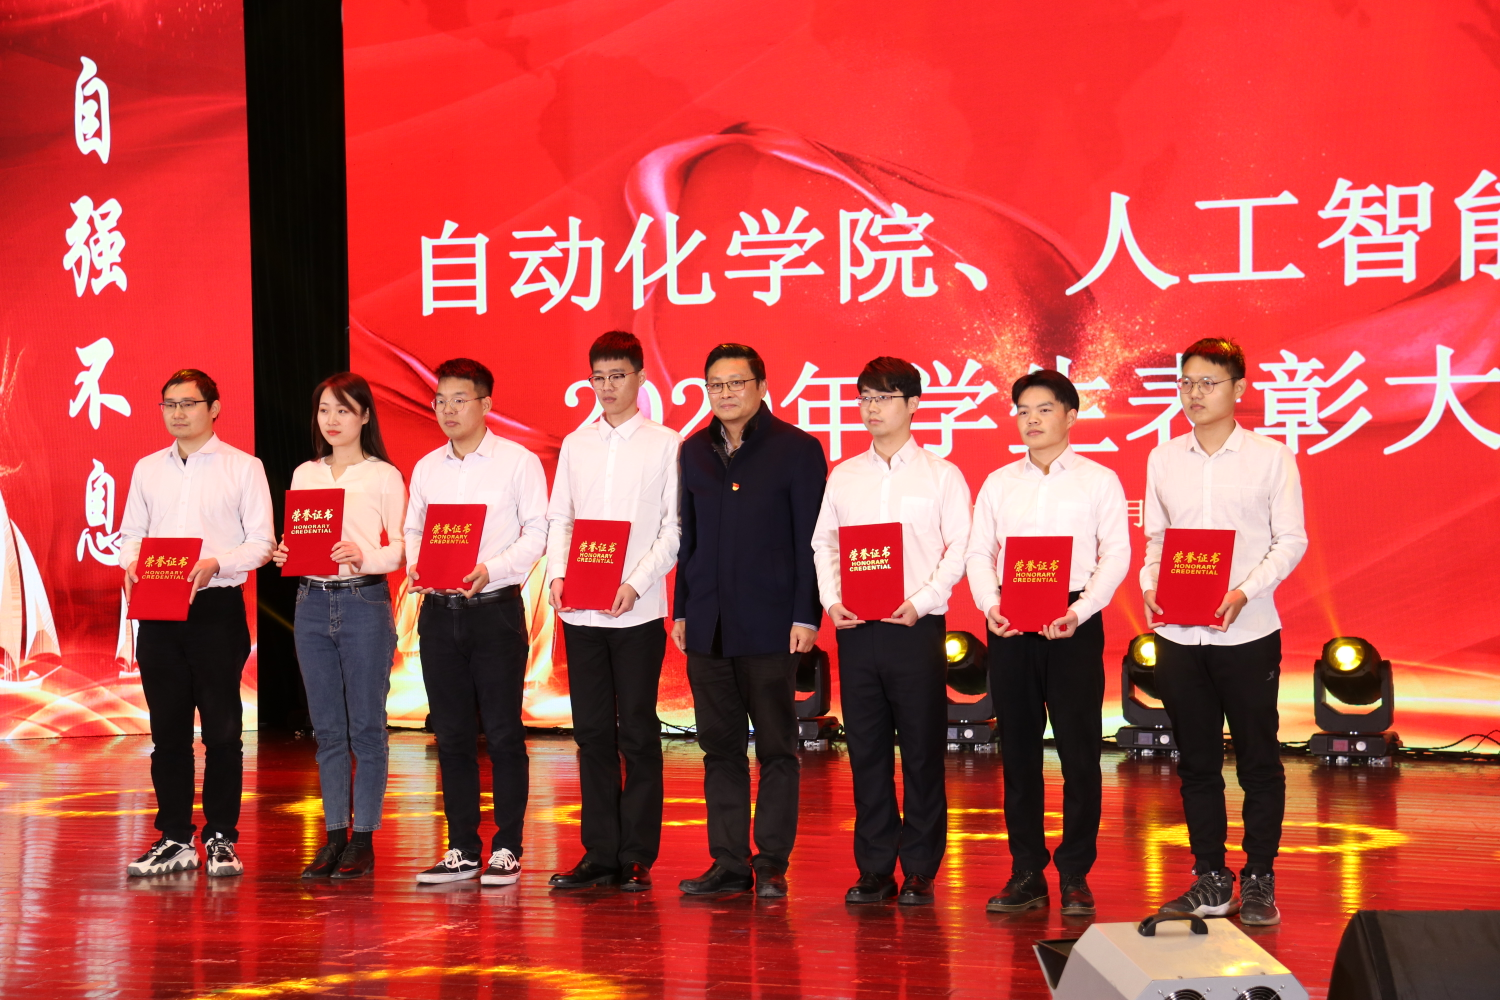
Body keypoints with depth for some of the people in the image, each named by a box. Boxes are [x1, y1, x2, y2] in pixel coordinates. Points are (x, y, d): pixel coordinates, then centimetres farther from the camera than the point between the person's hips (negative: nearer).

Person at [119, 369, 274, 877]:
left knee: (222, 728, -1)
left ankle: (221, 838, 6)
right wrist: (131, 563, -7)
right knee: (167, 728, 6)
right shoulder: (147, 469, 14)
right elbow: (131, 531, 15)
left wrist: (215, 563, -19)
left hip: (217, 606, -4)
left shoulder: (243, 467, 2)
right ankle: (174, 839, 13)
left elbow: (261, 542, -3)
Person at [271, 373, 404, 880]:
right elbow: (293, 539, 15)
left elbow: (401, 548, -5)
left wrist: (363, 556, -23)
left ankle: (364, 838, 5)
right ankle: (335, 834, 14)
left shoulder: (384, 476, 1)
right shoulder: (304, 475, 15)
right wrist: (283, 555, -7)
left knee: (365, 726, -1)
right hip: (311, 603, 4)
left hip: (364, 602, -4)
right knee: (327, 728, 7)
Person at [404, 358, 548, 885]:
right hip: (439, 610, 4)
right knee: (452, 733, 8)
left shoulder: (518, 462, -1)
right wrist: (415, 566, -5)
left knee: (502, 732, -1)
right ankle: (462, 848, 15)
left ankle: (507, 849, 7)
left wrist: (490, 570, -18)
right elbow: (412, 529, 16)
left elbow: (536, 533, -5)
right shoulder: (426, 468, 13)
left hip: (495, 608, -4)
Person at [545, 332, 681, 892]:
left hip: (637, 611, -4)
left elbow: (675, 526, -3)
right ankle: (599, 853, 13)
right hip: (580, 612, 4)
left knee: (637, 732, -1)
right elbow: (559, 518, 13)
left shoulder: (665, 444, 1)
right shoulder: (575, 445, 13)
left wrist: (637, 582, -14)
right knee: (592, 732, 7)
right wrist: (557, 575, -4)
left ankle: (637, 857, 5)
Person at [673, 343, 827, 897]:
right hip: (707, 624, 5)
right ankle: (728, 861, 14)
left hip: (769, 623, -4)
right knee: (720, 748, 8)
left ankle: (771, 864, 7)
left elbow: (812, 540, -3)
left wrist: (806, 616, -9)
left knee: (776, 749, 1)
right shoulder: (694, 452, 13)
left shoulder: (798, 449, -1)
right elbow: (686, 536, 16)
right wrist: (681, 610, 10)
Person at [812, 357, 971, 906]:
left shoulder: (941, 474, 3)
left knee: (922, 750, 0)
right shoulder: (843, 476, 13)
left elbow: (960, 548, -3)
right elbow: (823, 543, 13)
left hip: (916, 627, -3)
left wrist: (921, 601, -14)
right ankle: (875, 869, 13)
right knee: (866, 749, 5)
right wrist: (832, 601, -3)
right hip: (856, 629, 3)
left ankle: (920, 870, 8)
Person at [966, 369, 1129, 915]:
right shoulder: (998, 483, 14)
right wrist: (990, 605, -8)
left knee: (1079, 751, -3)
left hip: (1073, 623, -3)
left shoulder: (1099, 480, 6)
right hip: (1010, 625, 3)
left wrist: (1080, 610, -15)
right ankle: (1026, 873, 12)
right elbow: (978, 552, 10)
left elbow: (1116, 553, -1)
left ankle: (1075, 875, 5)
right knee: (1018, 748, 5)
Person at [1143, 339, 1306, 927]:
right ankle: (1210, 882, 18)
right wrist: (1150, 585, -6)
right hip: (1178, 635, 3)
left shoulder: (1270, 457, -2)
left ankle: (1259, 882, 13)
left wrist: (1244, 592, -18)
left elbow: (1290, 541, -3)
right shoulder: (1163, 460, 9)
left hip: (1247, 633, -3)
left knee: (1258, 761, 3)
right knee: (1196, 761, 9)